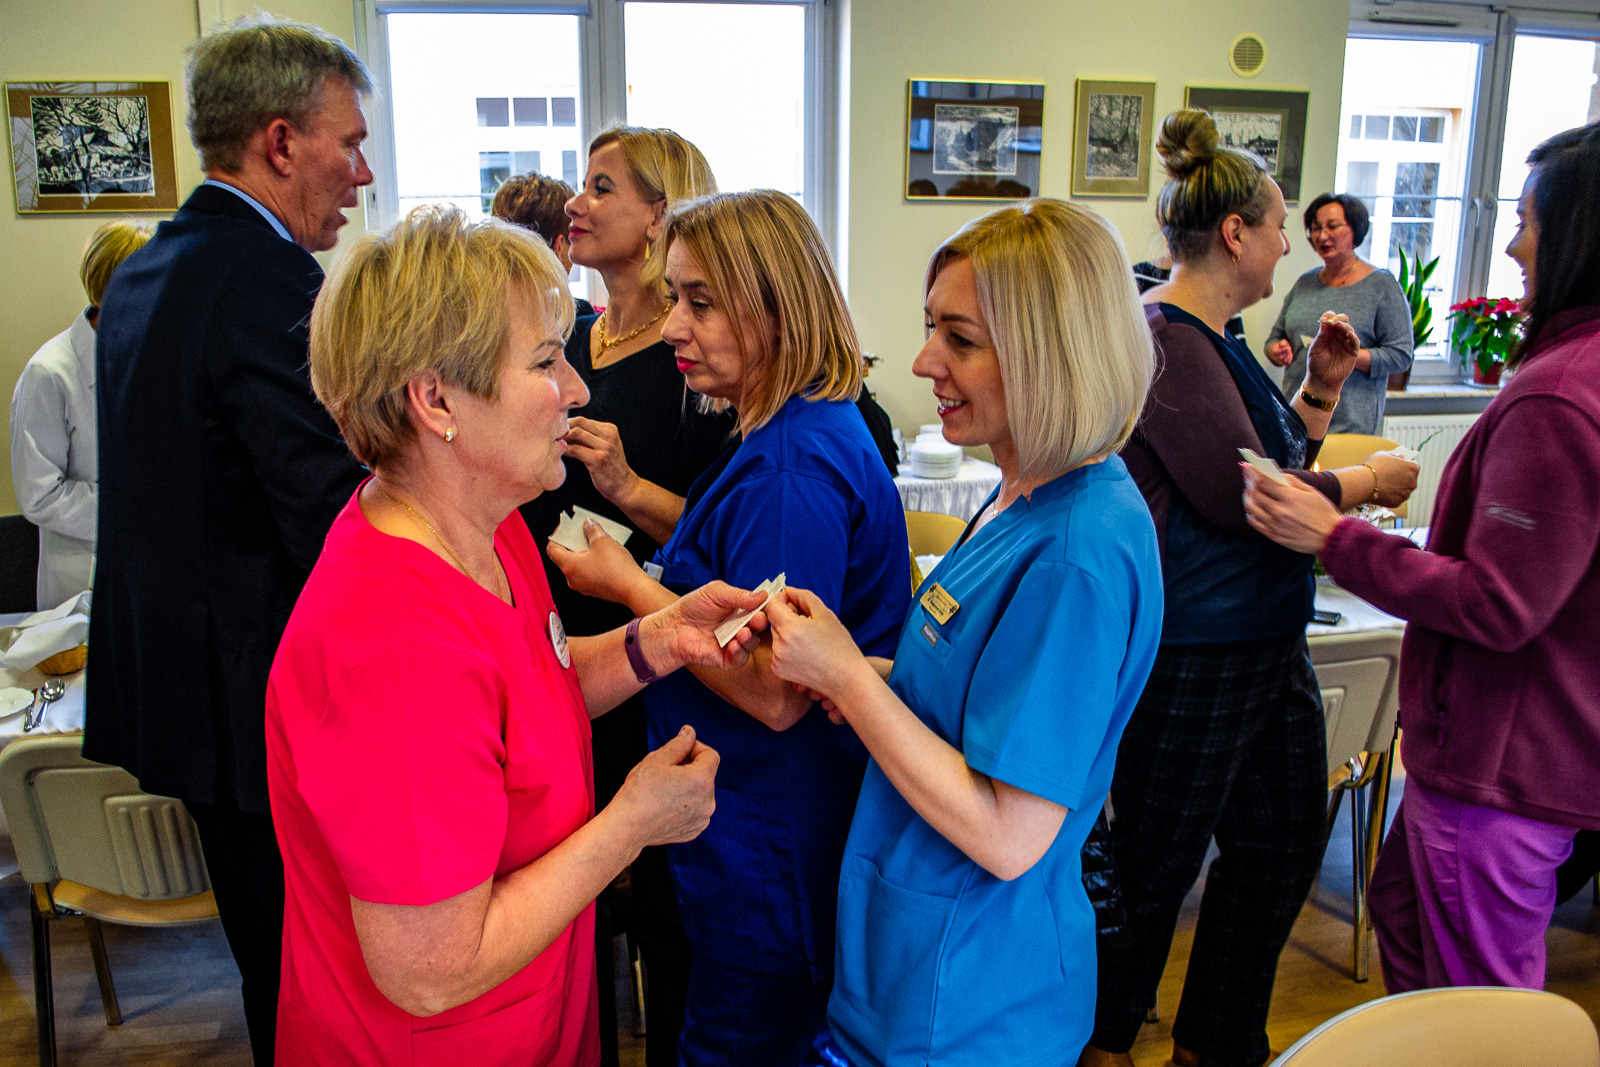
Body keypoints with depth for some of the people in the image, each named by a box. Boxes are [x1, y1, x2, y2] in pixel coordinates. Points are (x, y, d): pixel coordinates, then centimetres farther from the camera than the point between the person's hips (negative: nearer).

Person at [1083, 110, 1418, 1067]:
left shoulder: (1215, 338, 13)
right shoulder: (1163, 339, -18)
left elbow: (1278, 468, 23)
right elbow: (1240, 496, -23)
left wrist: (1322, 389, 9)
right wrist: (1371, 481, -8)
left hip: (1269, 646, 10)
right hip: (1190, 658, -10)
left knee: (1284, 847, 19)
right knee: (1156, 867, 7)